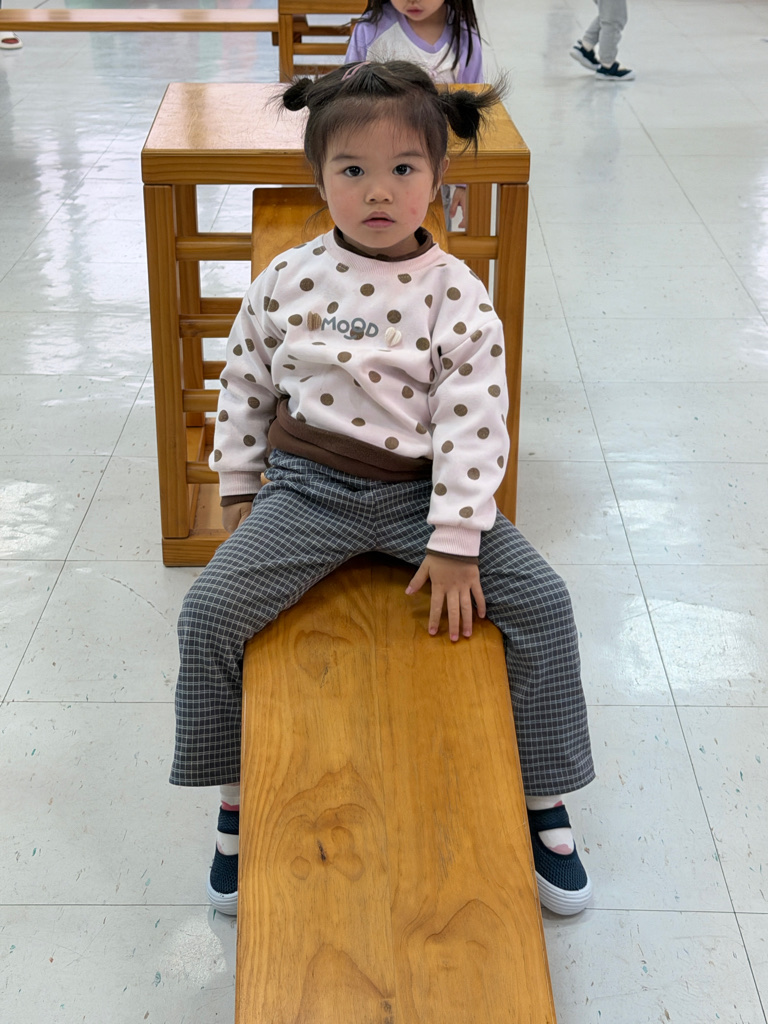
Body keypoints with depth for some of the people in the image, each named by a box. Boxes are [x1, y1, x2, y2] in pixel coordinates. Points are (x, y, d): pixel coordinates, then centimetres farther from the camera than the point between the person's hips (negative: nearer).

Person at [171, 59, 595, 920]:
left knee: (543, 602, -15)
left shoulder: (456, 295, -7)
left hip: (420, 492, 0)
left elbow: (474, 420, -9)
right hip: (308, 491, 1)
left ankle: (543, 802, 2)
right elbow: (244, 383, 10)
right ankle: (236, 797, 5)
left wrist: (455, 542, -14)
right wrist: (239, 490, 11)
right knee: (207, 614, -16)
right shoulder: (287, 281, -2)